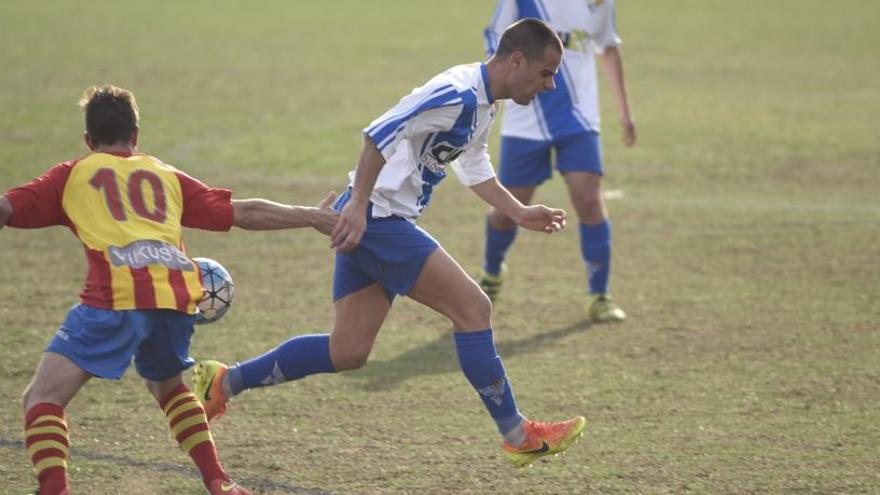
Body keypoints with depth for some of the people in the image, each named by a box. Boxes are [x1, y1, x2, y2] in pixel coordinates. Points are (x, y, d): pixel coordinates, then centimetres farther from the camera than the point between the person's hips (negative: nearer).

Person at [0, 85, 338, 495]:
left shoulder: (72, 175, 21)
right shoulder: (166, 176, 28)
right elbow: (245, 213, 28)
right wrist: (313, 217, 37)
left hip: (116, 296, -4)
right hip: (177, 295, 4)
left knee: (42, 398, -2)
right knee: (167, 386, 33)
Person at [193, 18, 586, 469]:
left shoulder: (481, 106, 14)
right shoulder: (458, 95, -19)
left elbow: (474, 168, 30)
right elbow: (380, 134, -26)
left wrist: (519, 214, 23)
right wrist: (358, 204, -29)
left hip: (370, 222, 10)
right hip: (375, 218, -10)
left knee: (347, 353, 9)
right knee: (472, 308, -9)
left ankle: (222, 382, 15)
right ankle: (518, 437, -3)